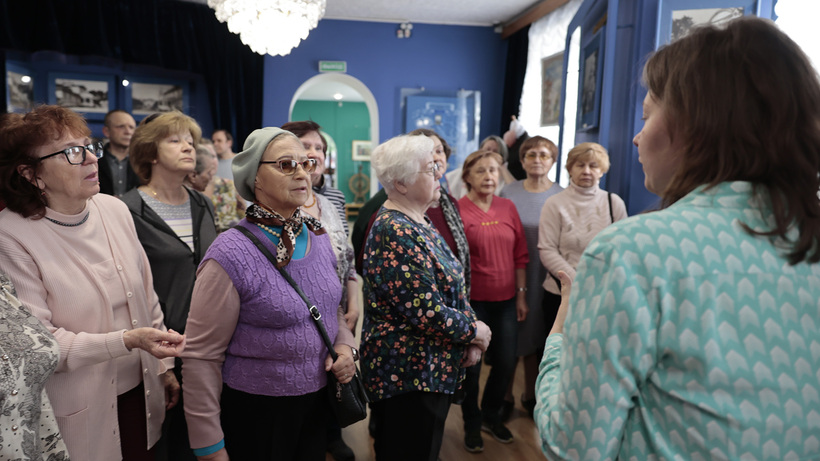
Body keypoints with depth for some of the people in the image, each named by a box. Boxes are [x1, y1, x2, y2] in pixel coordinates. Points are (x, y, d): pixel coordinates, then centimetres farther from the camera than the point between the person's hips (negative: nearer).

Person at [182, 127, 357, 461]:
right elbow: (200, 357, -15)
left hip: (318, 401, 6)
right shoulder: (231, 256, -20)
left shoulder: (318, 236, -1)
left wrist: (345, 343, -5)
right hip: (255, 411, -6)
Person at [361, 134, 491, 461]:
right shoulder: (394, 233, -22)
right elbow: (427, 312, -26)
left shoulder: (419, 223, 8)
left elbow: (452, 288, 12)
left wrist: (471, 336, -2)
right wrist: (475, 331, -10)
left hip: (434, 371, 9)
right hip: (409, 375, -9)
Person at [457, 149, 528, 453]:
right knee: (470, 365, 9)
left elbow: (520, 255, 8)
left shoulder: (508, 208, 4)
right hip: (471, 301, -4)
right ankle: (472, 425, 31)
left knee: (506, 363, 12)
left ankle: (491, 415, 38)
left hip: (505, 300, 4)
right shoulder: (457, 209, -9)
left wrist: (521, 295, 8)